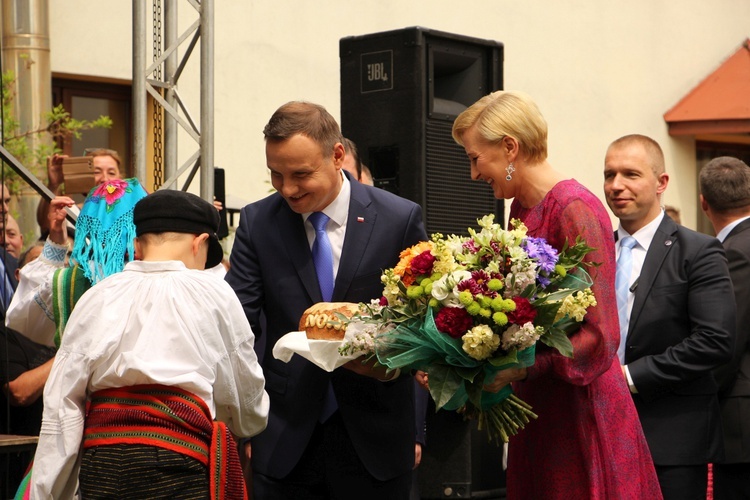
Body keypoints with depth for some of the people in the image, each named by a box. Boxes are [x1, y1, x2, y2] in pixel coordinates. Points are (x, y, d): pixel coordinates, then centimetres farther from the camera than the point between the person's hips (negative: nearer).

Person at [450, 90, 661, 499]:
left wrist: (517, 369, -24)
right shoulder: (520, 209, 10)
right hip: (535, 411, 8)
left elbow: (600, 337, -18)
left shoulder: (575, 209, -15)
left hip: (581, 413, -8)